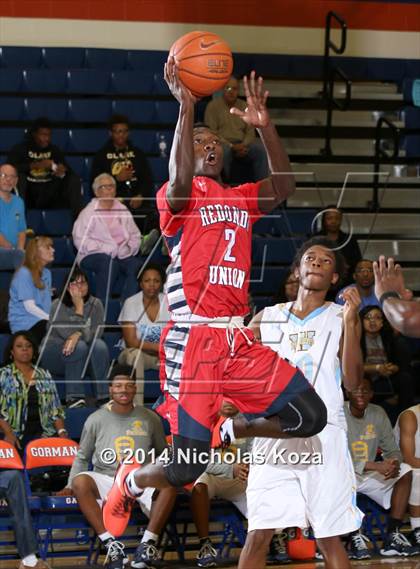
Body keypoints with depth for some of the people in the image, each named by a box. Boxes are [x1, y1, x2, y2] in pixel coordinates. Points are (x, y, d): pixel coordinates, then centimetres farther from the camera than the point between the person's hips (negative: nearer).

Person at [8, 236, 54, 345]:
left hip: (42, 320, 7)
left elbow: (47, 303, 11)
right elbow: (30, 307, -14)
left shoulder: (46, 273, 16)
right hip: (24, 323, -7)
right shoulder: (24, 274, -8)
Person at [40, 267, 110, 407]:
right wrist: (79, 307, -21)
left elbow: (98, 332, -13)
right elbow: (68, 334, -21)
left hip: (84, 358, 3)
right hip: (54, 354, -3)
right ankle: (74, 397, -33)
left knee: (99, 345, -28)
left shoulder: (95, 304, 1)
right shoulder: (58, 305, -10)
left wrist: (79, 334, -32)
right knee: (79, 346, -33)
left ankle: (104, 396, -30)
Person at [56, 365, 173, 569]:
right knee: (81, 481, -34)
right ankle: (110, 544, -33)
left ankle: (148, 543, -29)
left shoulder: (150, 419, 11)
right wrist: (70, 486, 4)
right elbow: (82, 457, 16)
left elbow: (163, 453, 21)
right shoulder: (96, 419, 9)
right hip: (105, 481, 0)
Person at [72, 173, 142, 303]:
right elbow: (80, 240, -7)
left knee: (137, 266, -27)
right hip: (93, 256, -4)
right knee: (110, 263, -37)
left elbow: (135, 235, 20)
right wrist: (104, 248, -17)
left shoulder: (123, 210, 20)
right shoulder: (89, 212, 4)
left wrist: (130, 247, -3)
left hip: (122, 255, 4)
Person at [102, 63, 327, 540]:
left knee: (311, 417, -4)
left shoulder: (241, 198, 20)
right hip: (192, 339, -6)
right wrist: (186, 108, -26)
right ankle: (128, 483, 24)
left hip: (238, 339, 6)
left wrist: (265, 126, -5)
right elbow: (180, 182, -23)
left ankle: (228, 430, 20)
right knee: (186, 469, -9)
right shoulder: (176, 196, 0)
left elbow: (283, 188, 4)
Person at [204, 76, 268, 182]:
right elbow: (212, 132, -6)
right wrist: (231, 146, -17)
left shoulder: (244, 106, 16)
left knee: (261, 149, -24)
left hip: (242, 144, 4)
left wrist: (244, 145, -11)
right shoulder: (213, 106, 2)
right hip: (222, 143, -4)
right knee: (224, 151, -40)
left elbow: (250, 131, 12)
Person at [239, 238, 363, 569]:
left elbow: (353, 381, -5)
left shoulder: (341, 318, 5)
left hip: (323, 436, -2)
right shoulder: (268, 318, 13)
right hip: (274, 434, 2)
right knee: (258, 535, -3)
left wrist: (349, 322, -14)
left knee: (330, 539, -1)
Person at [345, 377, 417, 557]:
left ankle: (393, 536, -19)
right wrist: (376, 466, -31)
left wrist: (394, 463, -22)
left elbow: (392, 450, 5)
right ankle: (355, 537, -24)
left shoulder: (378, 414, 2)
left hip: (368, 475, 6)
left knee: (405, 471, -12)